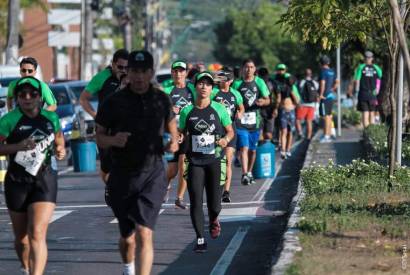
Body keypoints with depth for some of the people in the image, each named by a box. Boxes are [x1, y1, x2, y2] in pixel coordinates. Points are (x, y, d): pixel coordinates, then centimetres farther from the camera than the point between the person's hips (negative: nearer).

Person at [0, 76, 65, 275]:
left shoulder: (51, 117, 5)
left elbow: (58, 136, 25)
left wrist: (60, 149, 5)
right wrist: (17, 147, -23)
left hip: (45, 181, 0)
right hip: (17, 182, 0)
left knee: (37, 235, -16)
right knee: (21, 237, 14)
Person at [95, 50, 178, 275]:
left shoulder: (162, 100, 3)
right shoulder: (113, 102, -2)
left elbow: (171, 127, 19)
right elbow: (99, 138, 3)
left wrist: (173, 142, -4)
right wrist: (113, 140, -19)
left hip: (153, 175, -1)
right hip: (121, 178, 1)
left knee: (144, 233, -17)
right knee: (127, 237, 14)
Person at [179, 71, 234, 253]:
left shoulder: (219, 109, 0)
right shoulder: (187, 111, 3)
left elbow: (230, 131, 9)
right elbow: (182, 133, 15)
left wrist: (226, 139, -13)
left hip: (215, 161, -1)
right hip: (195, 162, 1)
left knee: (214, 205, -1)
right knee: (196, 202, -6)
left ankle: (213, 220, 35)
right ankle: (200, 239, 6)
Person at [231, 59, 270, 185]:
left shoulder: (259, 82, 6)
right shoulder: (237, 83, 4)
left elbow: (267, 100, 7)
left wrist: (262, 102, -16)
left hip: (255, 120, 2)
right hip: (241, 121, -2)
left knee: (252, 149, 12)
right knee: (244, 148, -14)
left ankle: (249, 172, 29)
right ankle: (244, 175, -20)